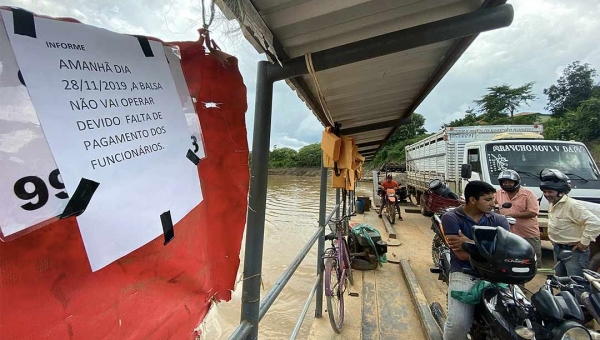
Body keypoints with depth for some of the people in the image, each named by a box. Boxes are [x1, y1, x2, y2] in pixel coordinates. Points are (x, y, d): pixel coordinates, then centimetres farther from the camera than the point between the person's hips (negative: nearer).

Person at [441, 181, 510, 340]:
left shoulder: (499, 220, 6)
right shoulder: (451, 218, -6)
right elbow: (462, 255, -12)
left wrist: (470, 243, -14)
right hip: (464, 274, -3)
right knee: (458, 324, -18)